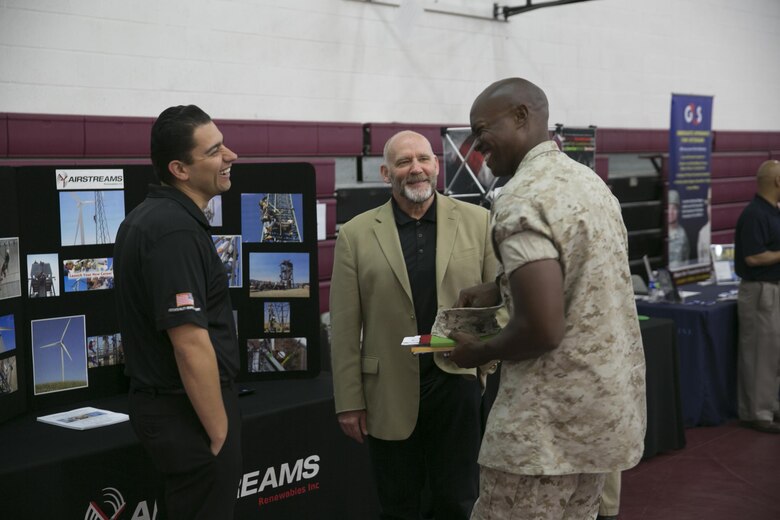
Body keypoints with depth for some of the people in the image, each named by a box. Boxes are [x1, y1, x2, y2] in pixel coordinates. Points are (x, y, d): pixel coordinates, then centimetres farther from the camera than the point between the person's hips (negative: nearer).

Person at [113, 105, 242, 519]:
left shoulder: (147, 217, 10)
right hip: (189, 410, -10)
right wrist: (220, 434, -19)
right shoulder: (176, 231, -22)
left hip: (158, 402, 10)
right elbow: (191, 345, -26)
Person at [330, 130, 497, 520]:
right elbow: (344, 328, 0)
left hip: (458, 383, 0)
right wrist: (349, 401, -1)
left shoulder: (478, 222, 2)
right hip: (390, 393, 0)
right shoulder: (356, 235, 0)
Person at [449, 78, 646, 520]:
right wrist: (499, 291, 15)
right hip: (607, 402, 9)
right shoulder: (588, 180, 10)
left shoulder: (521, 199, -19)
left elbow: (543, 329, -25)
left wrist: (480, 352, -7)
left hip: (553, 421, -9)